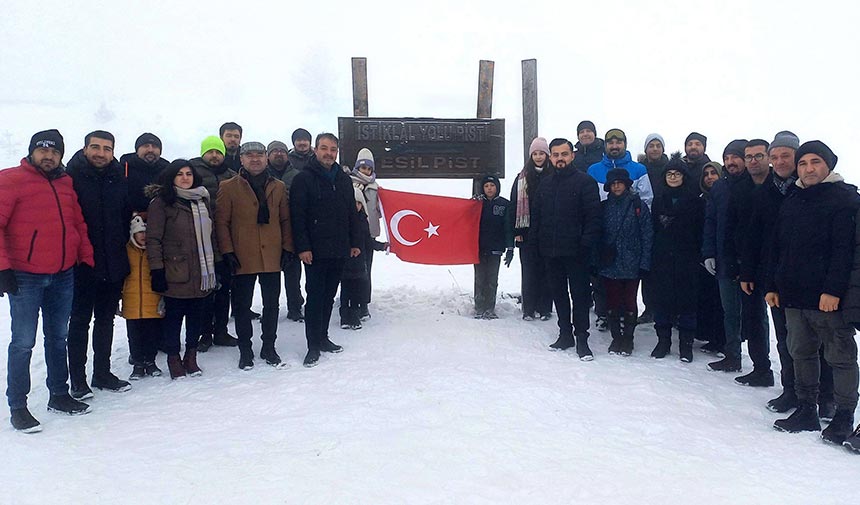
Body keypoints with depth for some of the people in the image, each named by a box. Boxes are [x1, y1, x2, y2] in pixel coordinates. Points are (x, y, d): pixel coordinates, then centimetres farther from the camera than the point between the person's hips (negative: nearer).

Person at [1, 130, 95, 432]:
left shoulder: (66, 184, 12)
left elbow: (78, 224, 17)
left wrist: (86, 259, 10)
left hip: (63, 276, 6)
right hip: (25, 277, -5)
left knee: (58, 337, 14)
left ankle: (59, 395, 26)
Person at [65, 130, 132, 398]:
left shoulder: (119, 178, 6)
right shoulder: (71, 176, -8)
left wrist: (121, 243, 6)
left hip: (113, 264, 5)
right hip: (82, 264, -5)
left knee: (106, 319, 15)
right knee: (80, 320, 4)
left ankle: (102, 373, 27)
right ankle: (77, 379, 14)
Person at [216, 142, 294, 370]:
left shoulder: (278, 187, 9)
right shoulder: (228, 187, 0)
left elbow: (286, 220, 11)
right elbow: (221, 221, -2)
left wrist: (287, 248, 3)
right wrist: (227, 251, -9)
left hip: (272, 256, 3)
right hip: (242, 258, -2)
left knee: (272, 304, 9)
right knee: (243, 305, 7)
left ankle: (269, 347, 23)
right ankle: (245, 350, 19)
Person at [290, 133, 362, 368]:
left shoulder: (344, 180, 14)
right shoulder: (303, 179, -4)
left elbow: (352, 214, 17)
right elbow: (298, 216, -10)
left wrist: (355, 242, 11)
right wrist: (303, 247, -16)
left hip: (339, 251, 6)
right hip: (316, 251, -5)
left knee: (328, 296, 13)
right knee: (315, 297, -3)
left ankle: (323, 337, 23)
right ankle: (313, 345, 3)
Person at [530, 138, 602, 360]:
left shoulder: (585, 181, -5)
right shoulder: (545, 184, 13)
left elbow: (594, 215, -11)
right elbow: (537, 216, 16)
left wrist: (586, 242, -19)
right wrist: (534, 240, 5)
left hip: (575, 250, -6)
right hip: (550, 250, 6)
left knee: (579, 294, 1)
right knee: (558, 293, 13)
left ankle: (582, 339, 8)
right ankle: (565, 334, 25)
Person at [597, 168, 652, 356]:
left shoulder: (638, 205, 0)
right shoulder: (605, 207, 7)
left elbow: (647, 236, -3)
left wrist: (644, 263, -8)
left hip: (631, 264, -2)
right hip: (609, 264, 2)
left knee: (629, 303, 5)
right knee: (612, 303, 7)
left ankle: (627, 338, 18)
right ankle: (616, 337, 20)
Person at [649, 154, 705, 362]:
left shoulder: (695, 201, 2)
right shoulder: (659, 201, 11)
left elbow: (701, 230, 0)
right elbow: (653, 230, 10)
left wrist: (699, 255, -7)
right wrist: (652, 256, 3)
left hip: (687, 260, -2)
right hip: (662, 260, 3)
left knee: (687, 300, 2)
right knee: (662, 299, 4)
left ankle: (686, 344, 11)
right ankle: (663, 340, 15)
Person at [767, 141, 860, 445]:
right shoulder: (791, 203, 16)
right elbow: (777, 248, 18)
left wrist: (834, 289, -21)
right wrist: (773, 285, 12)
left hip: (829, 298, -7)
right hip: (794, 295, 7)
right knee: (801, 354, 12)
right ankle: (806, 411, 22)